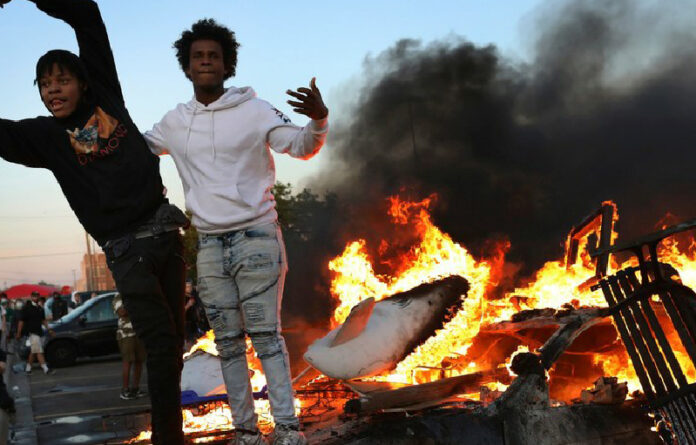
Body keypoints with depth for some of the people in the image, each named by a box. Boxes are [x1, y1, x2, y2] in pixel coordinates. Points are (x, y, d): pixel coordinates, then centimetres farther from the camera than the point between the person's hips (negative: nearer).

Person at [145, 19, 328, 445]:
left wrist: (319, 120, -29)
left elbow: (302, 147, -8)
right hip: (210, 246, 4)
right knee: (229, 343, 6)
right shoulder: (175, 122, 9)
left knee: (266, 335, -9)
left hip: (256, 237, -4)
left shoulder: (254, 109, -3)